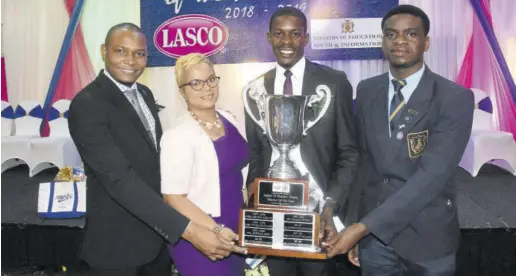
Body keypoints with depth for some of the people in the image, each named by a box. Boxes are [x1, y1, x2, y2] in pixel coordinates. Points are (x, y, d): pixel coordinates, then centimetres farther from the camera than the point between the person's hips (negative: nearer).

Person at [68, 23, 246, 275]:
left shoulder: (144, 94, 6)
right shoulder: (87, 105, -19)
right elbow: (119, 179, -28)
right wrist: (188, 230, -32)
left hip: (157, 236, 7)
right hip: (116, 244, -7)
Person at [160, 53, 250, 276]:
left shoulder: (228, 119, 2)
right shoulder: (179, 134, -19)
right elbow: (173, 197, -19)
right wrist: (216, 229, -22)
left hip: (234, 230, 7)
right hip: (201, 238, -7)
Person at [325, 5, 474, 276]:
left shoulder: (456, 98, -13)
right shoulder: (366, 92, 1)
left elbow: (431, 176, -21)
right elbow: (361, 161, 3)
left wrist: (363, 226, -26)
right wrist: (354, 226, 0)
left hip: (428, 237, -2)